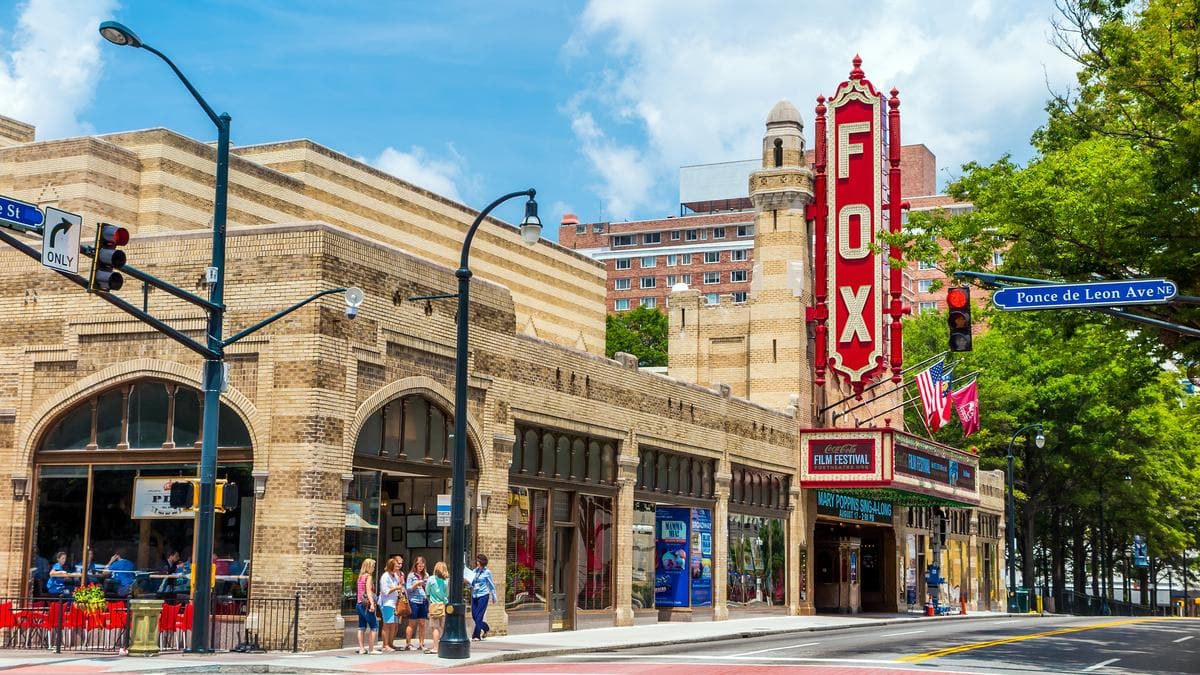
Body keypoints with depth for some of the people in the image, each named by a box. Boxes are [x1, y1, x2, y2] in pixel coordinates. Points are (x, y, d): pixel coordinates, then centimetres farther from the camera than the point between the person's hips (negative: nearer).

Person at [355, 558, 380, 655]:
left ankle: (361, 648, 9)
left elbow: (361, 591, 13)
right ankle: (371, 649, -6)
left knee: (362, 627, 9)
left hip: (359, 603, 8)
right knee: (373, 626, -3)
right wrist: (372, 603, -23)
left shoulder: (360, 576, 14)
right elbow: (368, 591, -17)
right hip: (366, 604, -8)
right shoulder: (369, 576, -8)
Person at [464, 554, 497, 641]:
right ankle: (486, 628, 31)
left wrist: (493, 596, 7)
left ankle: (476, 635, -3)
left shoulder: (487, 572, -5)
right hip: (474, 595, 6)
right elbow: (471, 584, 12)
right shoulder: (474, 571, 8)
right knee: (474, 616, 9)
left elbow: (491, 585, 2)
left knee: (479, 616, -8)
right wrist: (466, 581, -9)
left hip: (483, 595, -6)